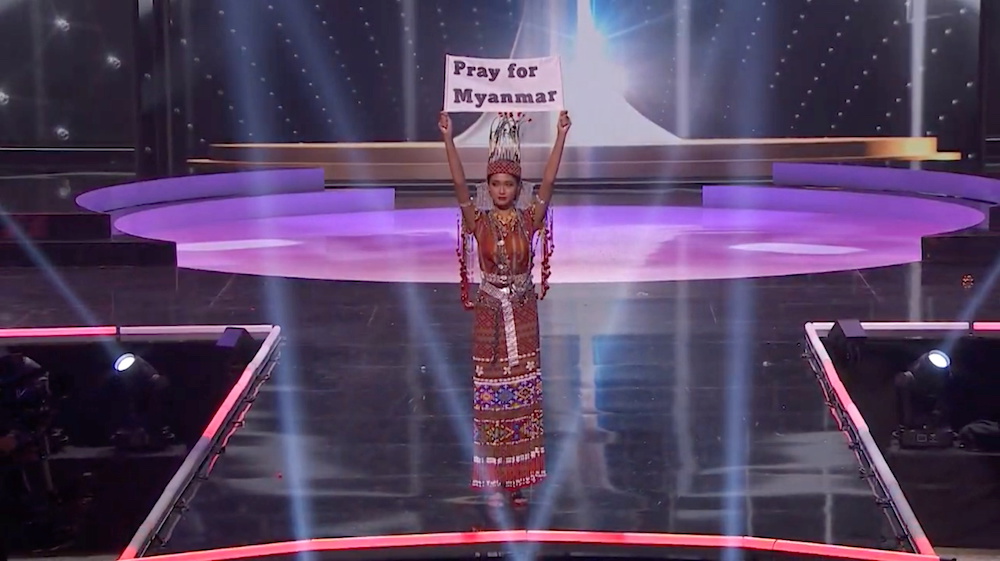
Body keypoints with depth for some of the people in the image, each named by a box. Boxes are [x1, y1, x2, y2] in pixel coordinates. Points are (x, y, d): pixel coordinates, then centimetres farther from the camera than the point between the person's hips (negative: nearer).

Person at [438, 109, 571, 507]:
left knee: (523, 395, 5)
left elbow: (548, 182, -10)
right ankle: (494, 482, 9)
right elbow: (459, 184, -14)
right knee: (490, 397, 2)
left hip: (523, 313, 1)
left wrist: (561, 136, -18)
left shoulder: (529, 220, 0)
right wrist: (448, 137, -24)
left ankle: (518, 480, 13)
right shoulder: (479, 222, -3)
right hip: (490, 313, -1)